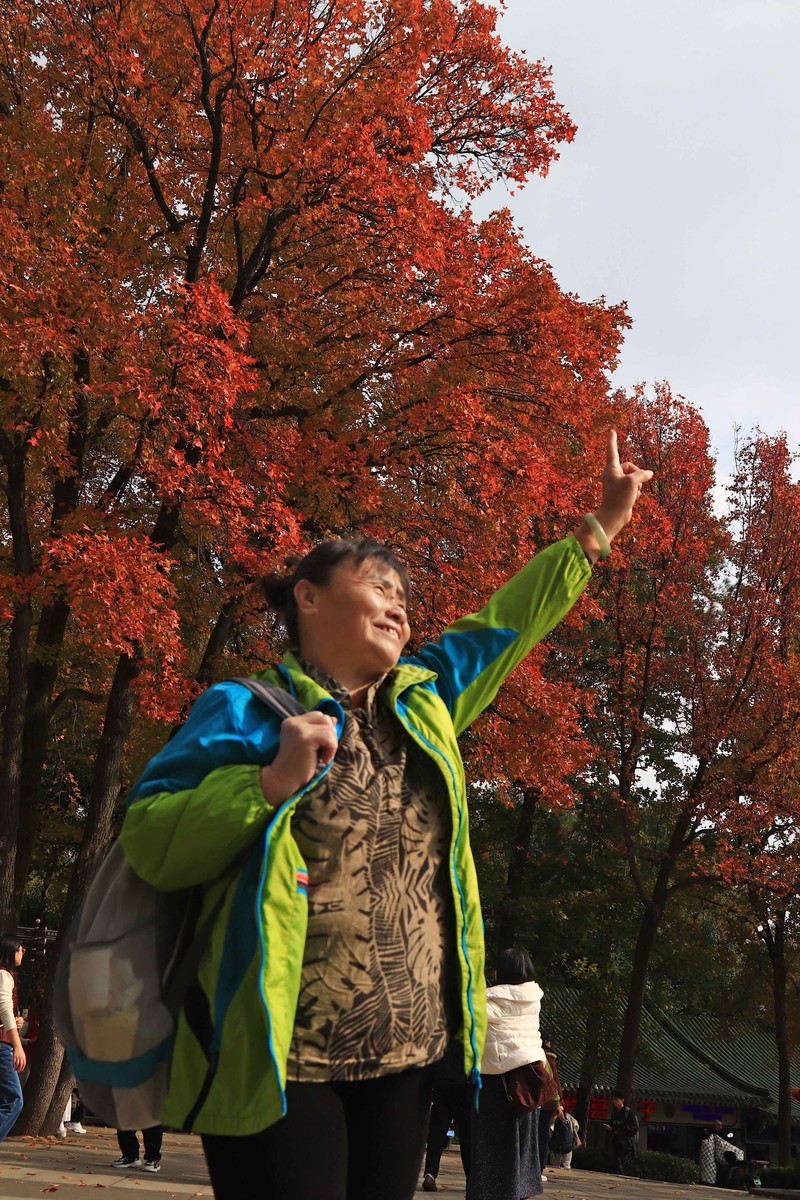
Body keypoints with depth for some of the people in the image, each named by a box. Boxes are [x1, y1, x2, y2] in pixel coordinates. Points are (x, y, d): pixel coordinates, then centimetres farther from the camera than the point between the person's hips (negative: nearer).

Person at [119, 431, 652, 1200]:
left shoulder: (422, 702, 13)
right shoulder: (244, 710, -4)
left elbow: (505, 625, 23)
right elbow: (148, 845, -10)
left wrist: (599, 527, 28)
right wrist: (273, 782, -22)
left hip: (407, 1059, 6)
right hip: (279, 1062, -6)